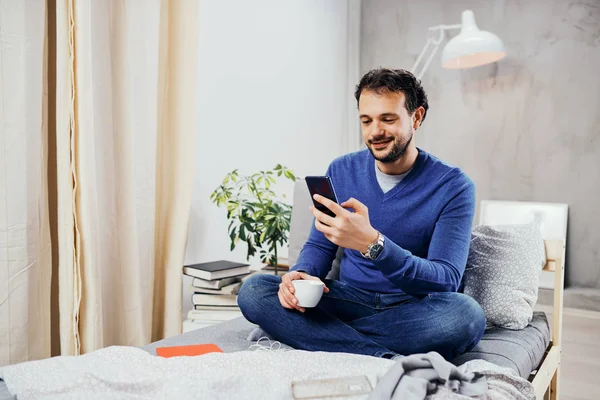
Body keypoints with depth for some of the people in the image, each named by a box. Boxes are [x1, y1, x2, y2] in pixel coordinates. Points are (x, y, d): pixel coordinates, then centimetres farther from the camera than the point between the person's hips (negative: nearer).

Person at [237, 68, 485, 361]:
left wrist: (372, 244, -35)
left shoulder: (453, 186, -10)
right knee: (253, 291, -19)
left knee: (467, 313, -37)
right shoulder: (341, 171, 3)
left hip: (412, 309, -2)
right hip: (349, 300, 3)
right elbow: (319, 245, 8)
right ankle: (387, 359, -27)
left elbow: (447, 280, -19)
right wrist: (301, 274, -17)